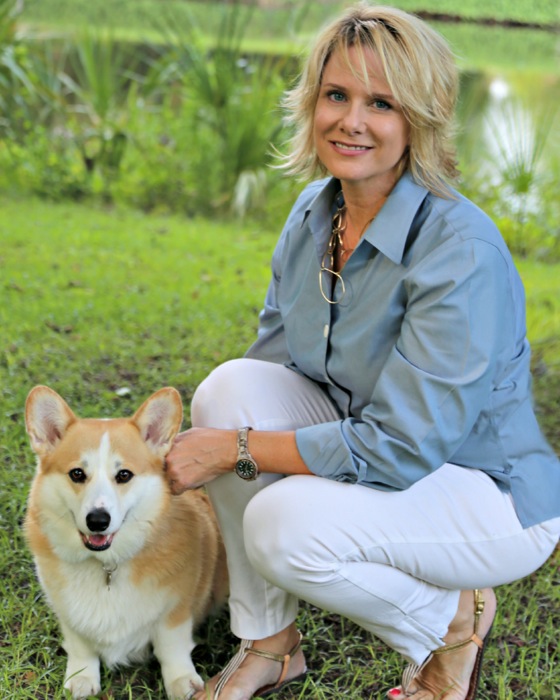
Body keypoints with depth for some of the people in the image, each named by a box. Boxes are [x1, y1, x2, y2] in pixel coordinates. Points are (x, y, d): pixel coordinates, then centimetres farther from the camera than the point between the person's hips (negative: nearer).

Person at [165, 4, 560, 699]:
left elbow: (402, 447, -30)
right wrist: (194, 442, -7)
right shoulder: (314, 211, -3)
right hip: (366, 453, 7)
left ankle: (453, 621, 0)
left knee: (286, 525, -31)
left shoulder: (461, 250, -27)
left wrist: (232, 450, -25)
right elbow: (273, 354, 7)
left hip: (490, 492, -7)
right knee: (232, 385, -18)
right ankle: (268, 644, -3)